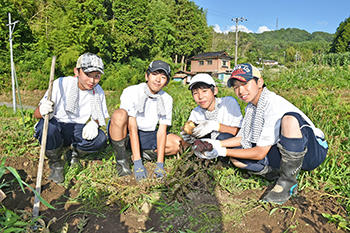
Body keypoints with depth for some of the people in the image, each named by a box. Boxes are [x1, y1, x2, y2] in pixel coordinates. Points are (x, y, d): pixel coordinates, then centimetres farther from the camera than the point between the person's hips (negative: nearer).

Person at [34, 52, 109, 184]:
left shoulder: (98, 91, -4)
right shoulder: (61, 84, -16)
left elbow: (100, 117, 6)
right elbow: (36, 114, -14)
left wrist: (94, 123, -19)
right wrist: (42, 111, -40)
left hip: (78, 131, 2)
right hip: (57, 126, -2)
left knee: (101, 140, -26)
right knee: (46, 125, -36)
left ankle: (75, 153, 9)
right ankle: (55, 163, -6)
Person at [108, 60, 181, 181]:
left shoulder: (167, 100, -6)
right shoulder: (131, 92, -20)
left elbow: (161, 131, -10)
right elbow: (132, 129, -25)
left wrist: (160, 164, -18)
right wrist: (138, 164, -29)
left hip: (146, 135, 4)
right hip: (124, 134, -3)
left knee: (178, 143, -13)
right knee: (119, 114, -35)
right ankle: (122, 159, -17)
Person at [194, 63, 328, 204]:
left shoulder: (274, 104, -25)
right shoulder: (251, 106, 2)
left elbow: (260, 153, -25)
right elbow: (244, 138, 10)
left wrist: (224, 152, -20)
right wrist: (218, 144, -5)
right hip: (282, 152, 6)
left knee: (289, 119, -38)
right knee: (235, 158, -8)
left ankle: (288, 181, -20)